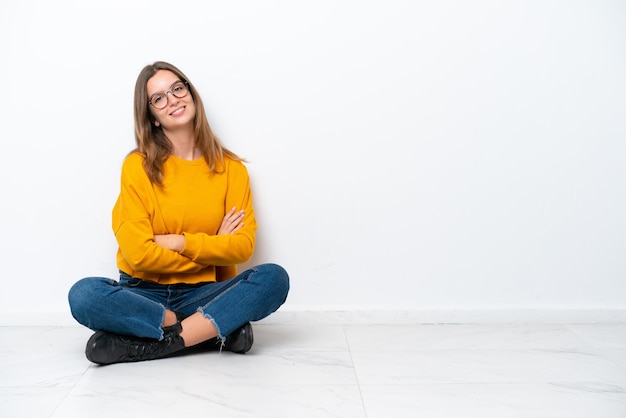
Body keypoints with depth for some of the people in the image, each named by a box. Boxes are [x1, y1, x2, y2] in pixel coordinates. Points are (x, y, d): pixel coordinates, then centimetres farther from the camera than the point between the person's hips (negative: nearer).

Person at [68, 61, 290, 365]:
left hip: (204, 294, 1)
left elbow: (243, 246, -4)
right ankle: (218, 328, -22)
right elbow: (139, 253, -12)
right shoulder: (138, 166, -4)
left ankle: (151, 345, -24)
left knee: (274, 278, -25)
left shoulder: (230, 168, 2)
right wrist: (211, 248, -7)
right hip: (145, 292, -1)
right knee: (84, 295, -31)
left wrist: (181, 242, -13)